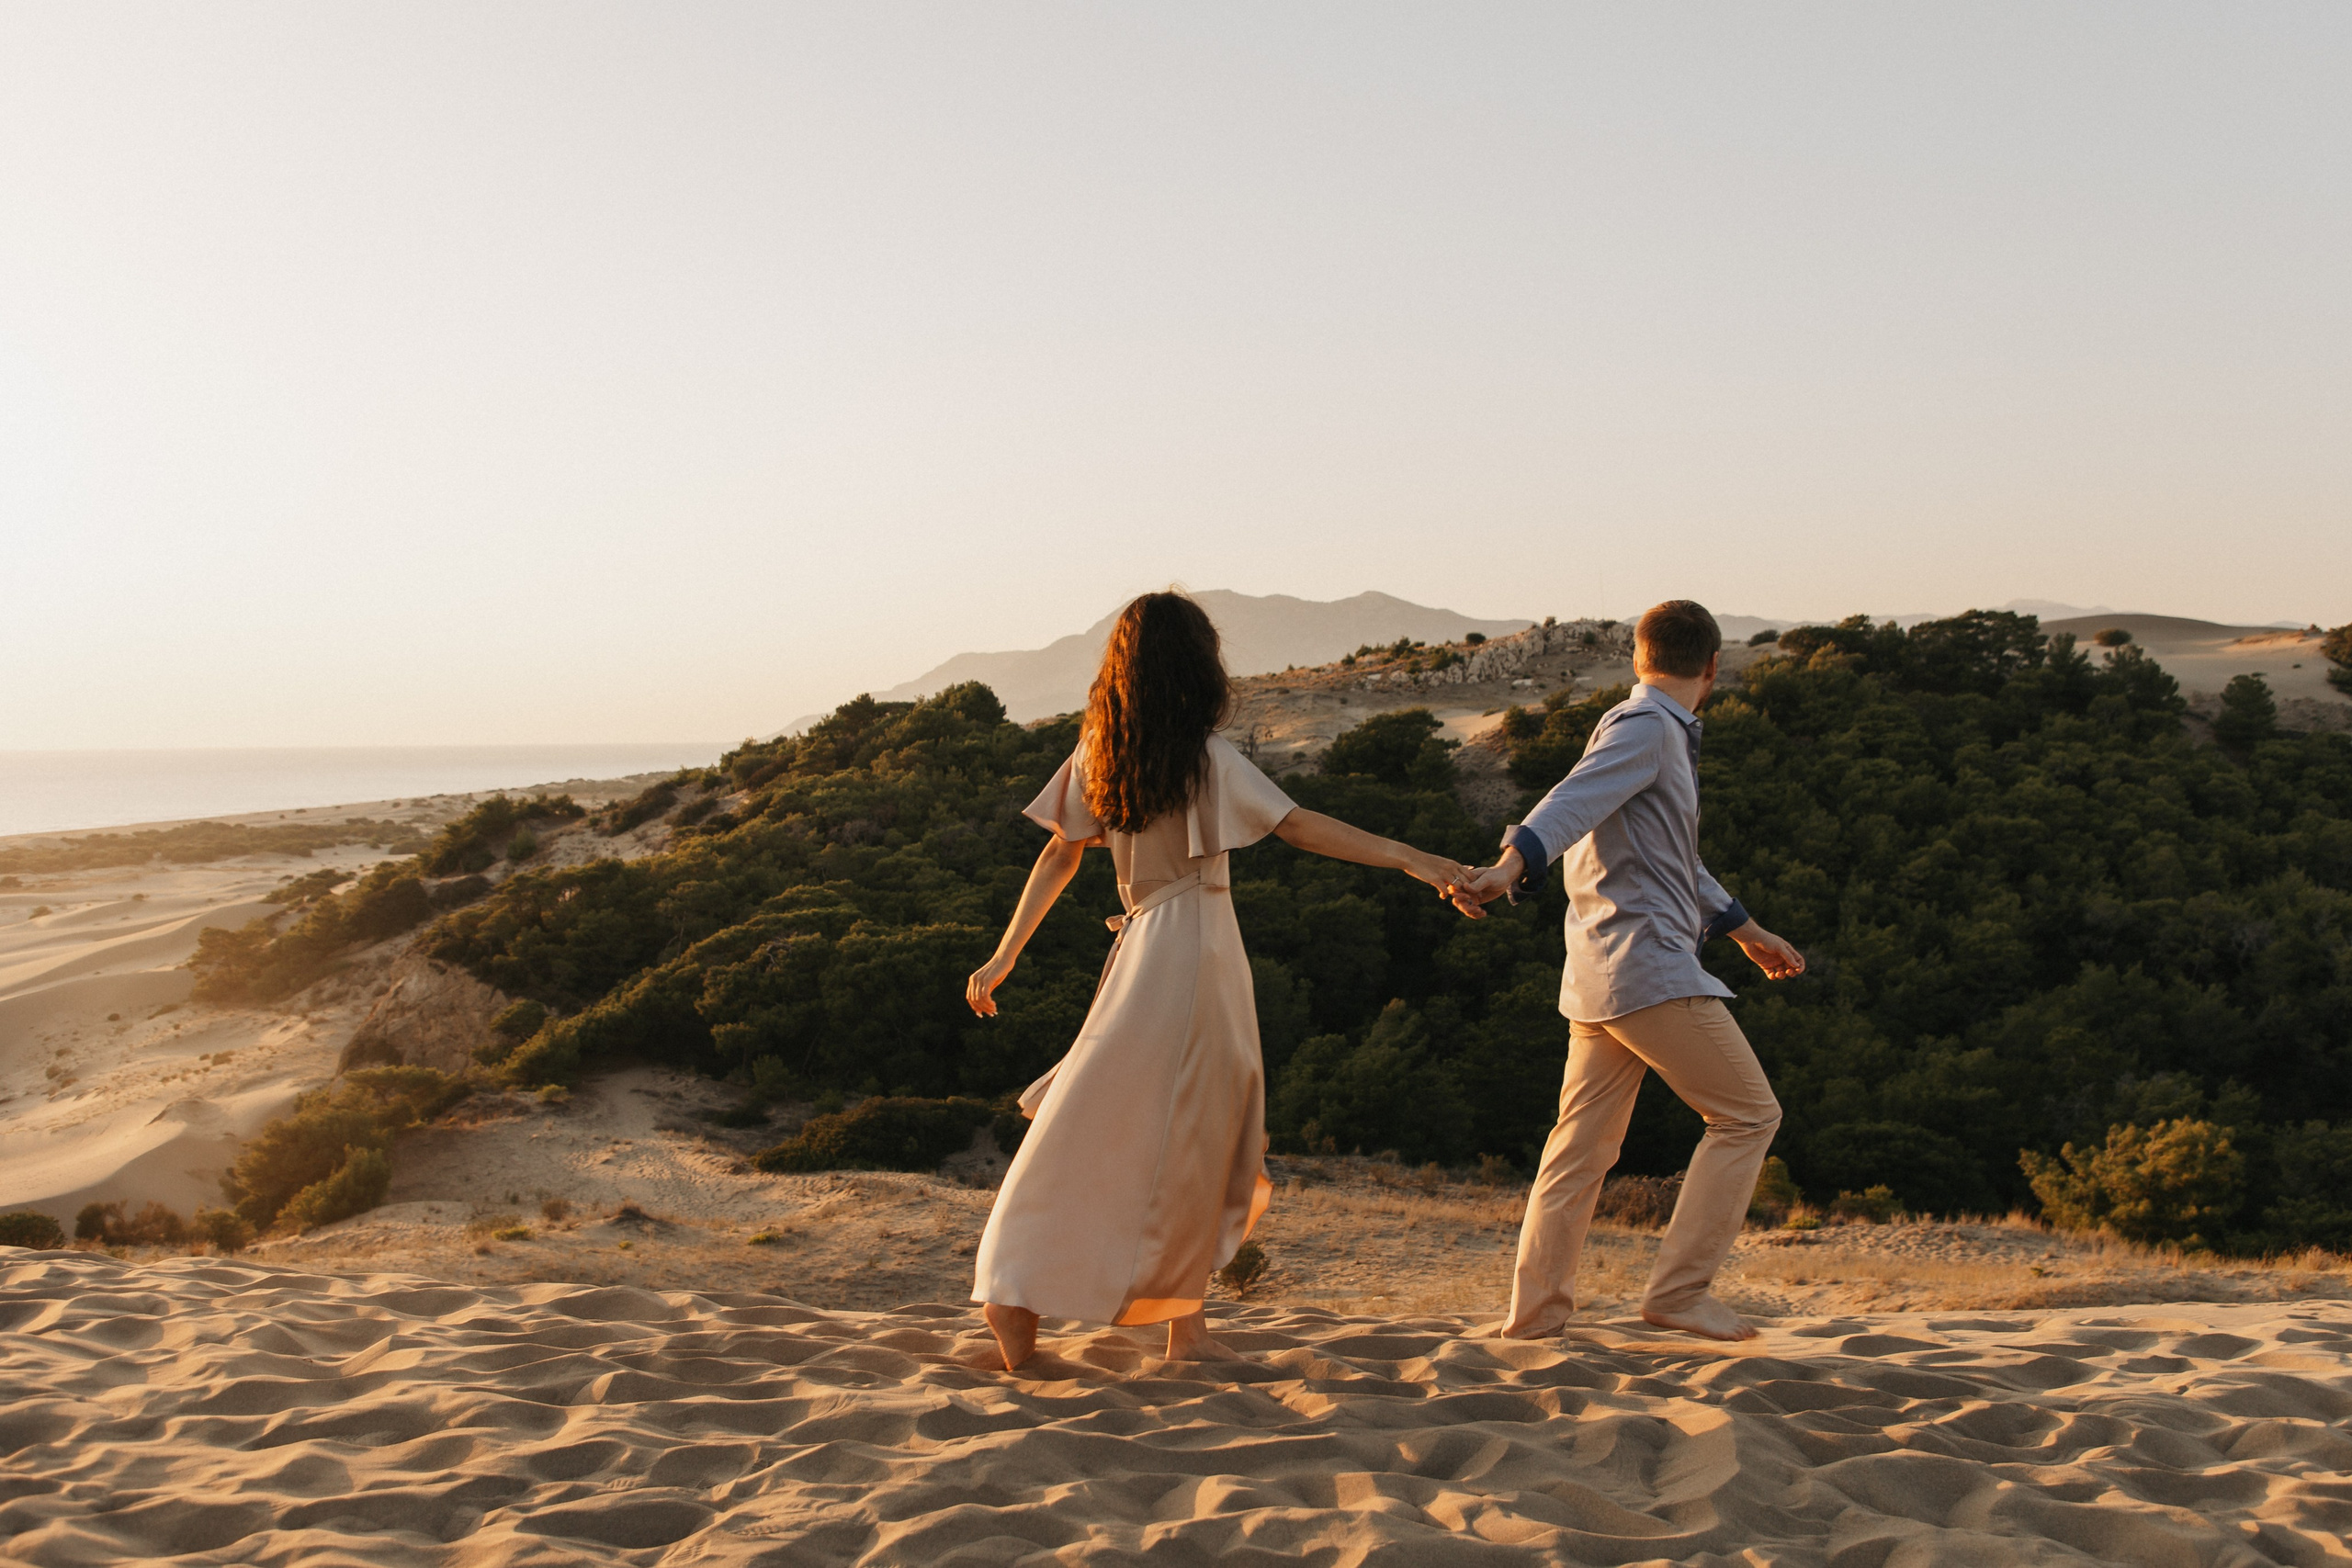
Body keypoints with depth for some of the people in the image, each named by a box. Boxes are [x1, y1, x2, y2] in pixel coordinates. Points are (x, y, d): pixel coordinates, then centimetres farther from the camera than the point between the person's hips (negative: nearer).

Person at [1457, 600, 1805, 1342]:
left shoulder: (1662, 733, 23)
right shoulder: (1646, 726, -8)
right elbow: (1575, 799, -26)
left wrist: (1747, 931, 42)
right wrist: (1511, 865, -43)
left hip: (1602, 972, 10)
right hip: (1649, 965, -10)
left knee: (1582, 1143, 9)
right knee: (1748, 1115, -1)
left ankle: (1535, 1307, 11)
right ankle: (1678, 1289, -1)